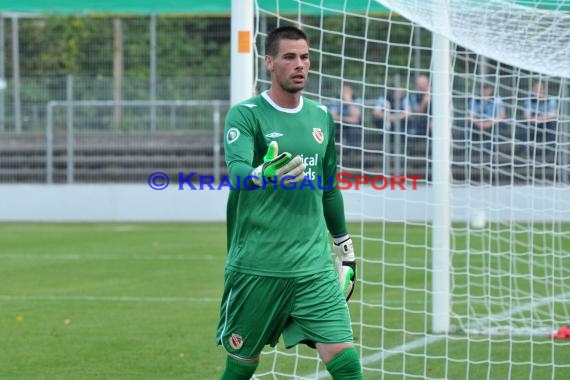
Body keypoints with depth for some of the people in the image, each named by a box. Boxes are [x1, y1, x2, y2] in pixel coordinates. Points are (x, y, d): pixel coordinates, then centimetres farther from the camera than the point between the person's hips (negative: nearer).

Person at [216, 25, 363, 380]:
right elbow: (236, 170, -23)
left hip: (315, 267, 4)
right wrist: (263, 175, -45)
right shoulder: (246, 114, -5)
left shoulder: (321, 116, 12)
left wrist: (345, 249, 26)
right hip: (257, 267, -4)